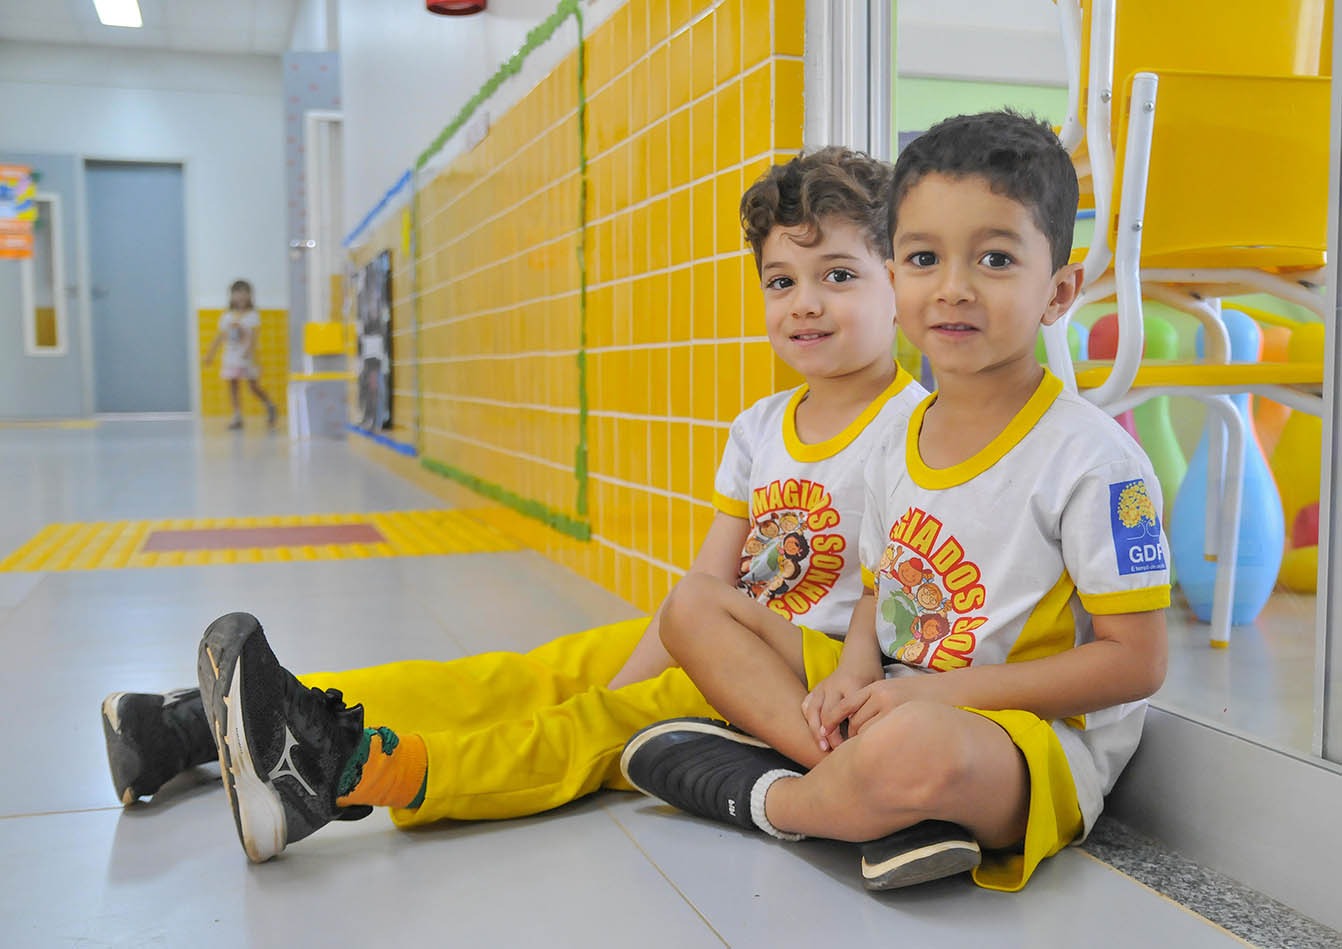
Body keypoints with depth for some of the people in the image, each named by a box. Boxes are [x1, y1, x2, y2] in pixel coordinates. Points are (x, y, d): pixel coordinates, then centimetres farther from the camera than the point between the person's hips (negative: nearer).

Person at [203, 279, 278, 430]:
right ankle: (237, 417, 0)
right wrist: (210, 354, 11)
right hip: (231, 357, 4)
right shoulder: (227, 317, 9)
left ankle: (270, 407, 23)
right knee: (232, 385, -2)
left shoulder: (253, 315, -2)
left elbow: (253, 336, -11)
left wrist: (250, 352, -23)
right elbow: (220, 337, 13)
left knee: (254, 386, 1)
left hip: (247, 357, -4)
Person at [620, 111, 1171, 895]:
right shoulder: (896, 450, 7)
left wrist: (937, 690, -19)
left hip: (1037, 740, -7)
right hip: (898, 704, 8)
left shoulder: (1091, 458, -14)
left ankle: (767, 795, -8)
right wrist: (856, 671, -7)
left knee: (918, 745, -43)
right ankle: (885, 800, -17)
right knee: (694, 603, 1)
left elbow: (1135, 661, -15)